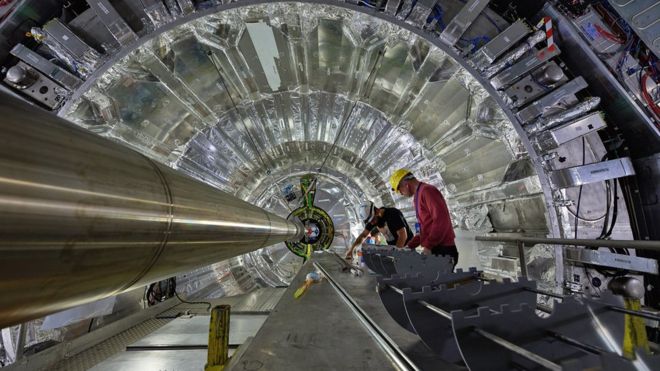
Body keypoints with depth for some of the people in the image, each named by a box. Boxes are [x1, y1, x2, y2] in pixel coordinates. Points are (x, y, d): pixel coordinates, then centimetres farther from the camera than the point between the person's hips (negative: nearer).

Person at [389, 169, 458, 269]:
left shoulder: (427, 190, -11)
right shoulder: (418, 196, 17)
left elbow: (441, 220, -22)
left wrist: (428, 246, -18)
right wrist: (410, 246, 16)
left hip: (443, 250, -9)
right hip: (433, 249, 9)